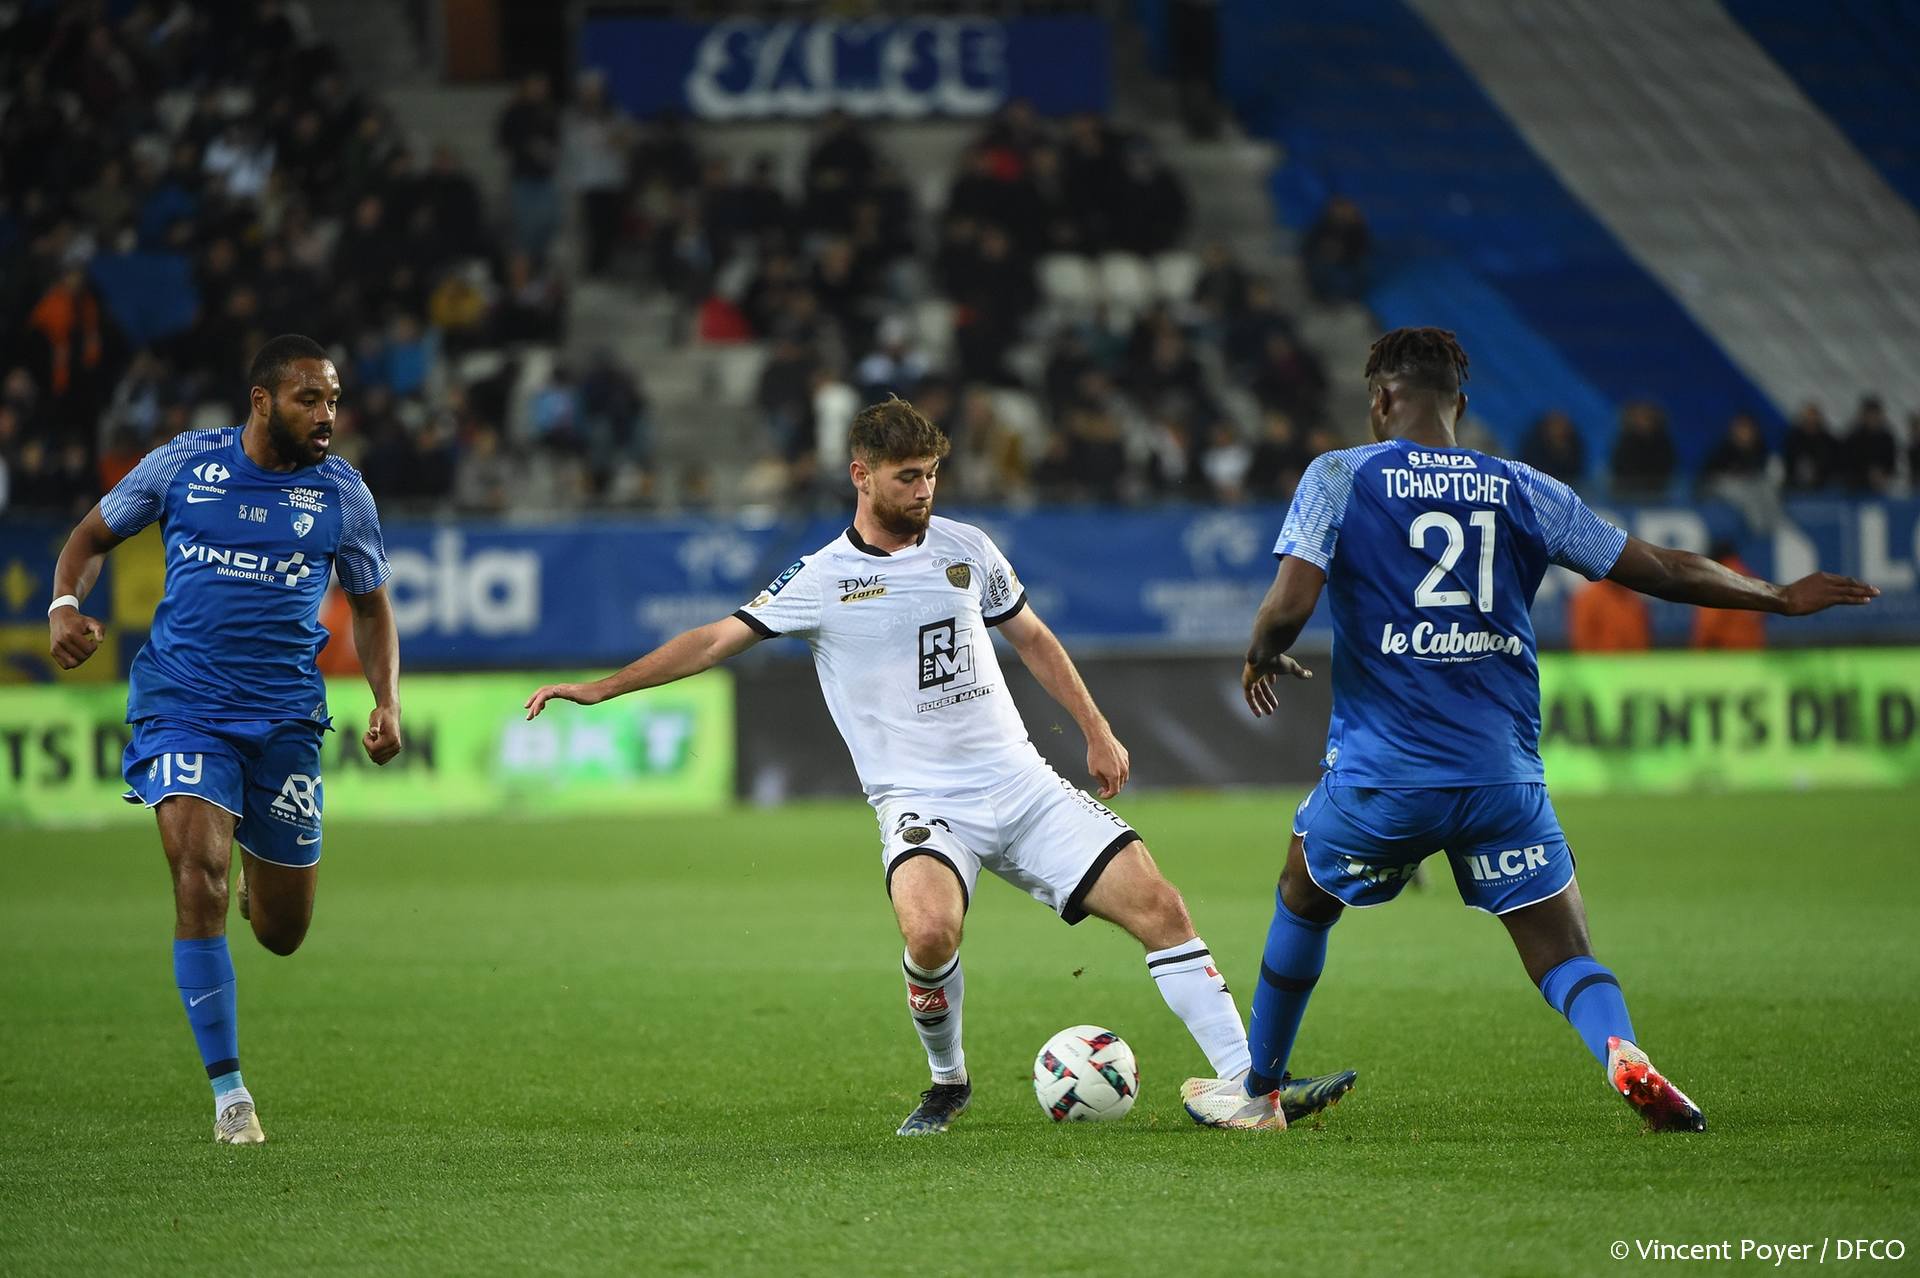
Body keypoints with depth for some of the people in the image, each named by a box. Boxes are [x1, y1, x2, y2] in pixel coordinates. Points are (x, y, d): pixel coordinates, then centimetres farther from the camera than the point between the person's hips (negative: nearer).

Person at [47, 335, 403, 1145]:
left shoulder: (342, 493, 2)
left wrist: (386, 702, -1)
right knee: (199, 873, -21)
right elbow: (93, 537, 10)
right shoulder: (184, 464, -2)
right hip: (183, 705, -2)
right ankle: (228, 1090, -14)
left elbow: (370, 606, 14)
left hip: (285, 715, 2)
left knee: (283, 933, 6)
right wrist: (65, 603, -10)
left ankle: (258, 879, 46)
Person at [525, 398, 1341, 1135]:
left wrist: (1097, 731, 19)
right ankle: (946, 1083, -3)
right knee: (930, 931, -33)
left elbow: (1032, 639, 22)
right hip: (920, 801, -4)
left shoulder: (966, 548, 8)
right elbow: (717, 640, 0)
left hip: (1022, 785, 4)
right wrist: (598, 688, -7)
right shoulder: (821, 580, -1)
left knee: (1155, 902, -9)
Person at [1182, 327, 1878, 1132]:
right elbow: (1660, 570, 12)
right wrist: (1780, 599, 26)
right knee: (1565, 957, 3)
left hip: (1380, 774, -1)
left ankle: (1256, 1093, 36)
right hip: (1505, 778, 1)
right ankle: (1622, 1051, -29)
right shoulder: (1525, 492, 8)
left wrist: (1262, 658, 12)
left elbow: (1289, 605, -11)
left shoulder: (1339, 478, 0)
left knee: (1302, 900, 26)